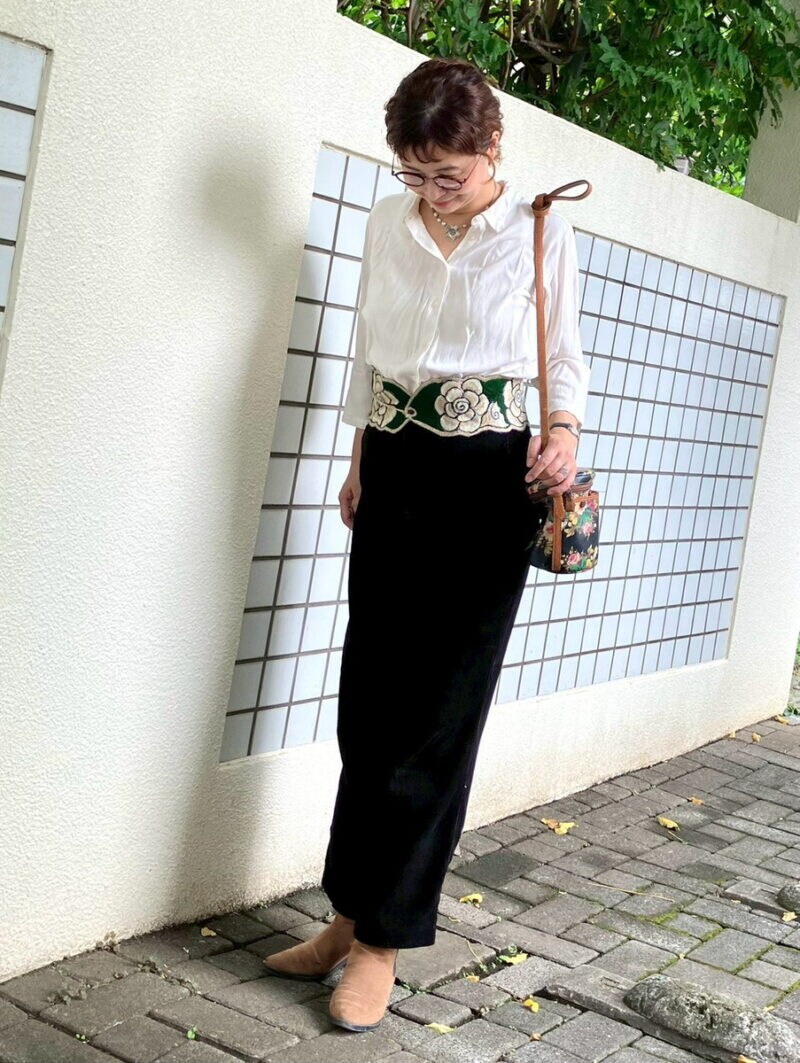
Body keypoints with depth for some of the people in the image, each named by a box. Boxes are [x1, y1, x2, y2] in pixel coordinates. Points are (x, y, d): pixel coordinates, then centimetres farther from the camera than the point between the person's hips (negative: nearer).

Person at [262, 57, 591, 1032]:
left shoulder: (541, 232, -2)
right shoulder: (388, 222, 9)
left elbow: (565, 355, 4)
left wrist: (564, 433, -14)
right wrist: (361, 462, 14)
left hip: (488, 476, -4)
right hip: (396, 468, 5)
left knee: (441, 708, -2)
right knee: (371, 696, 6)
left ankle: (381, 939, 6)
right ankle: (353, 911, 19)